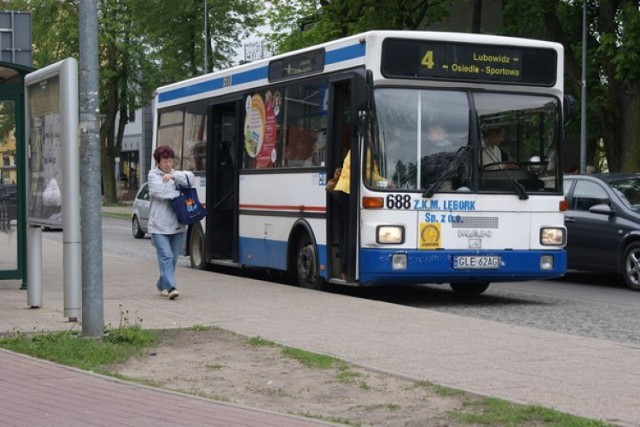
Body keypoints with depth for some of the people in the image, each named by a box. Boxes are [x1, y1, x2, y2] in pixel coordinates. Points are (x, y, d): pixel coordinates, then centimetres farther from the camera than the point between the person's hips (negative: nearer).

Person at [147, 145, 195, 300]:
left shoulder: (176, 174, 14)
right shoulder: (153, 175, 2)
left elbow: (190, 178, -5)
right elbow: (159, 191, -15)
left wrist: (173, 176, -14)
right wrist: (180, 193, -8)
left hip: (176, 225, 5)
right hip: (159, 226, -5)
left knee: (173, 258, 9)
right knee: (166, 256, -14)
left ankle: (162, 285, 26)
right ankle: (170, 287, -18)